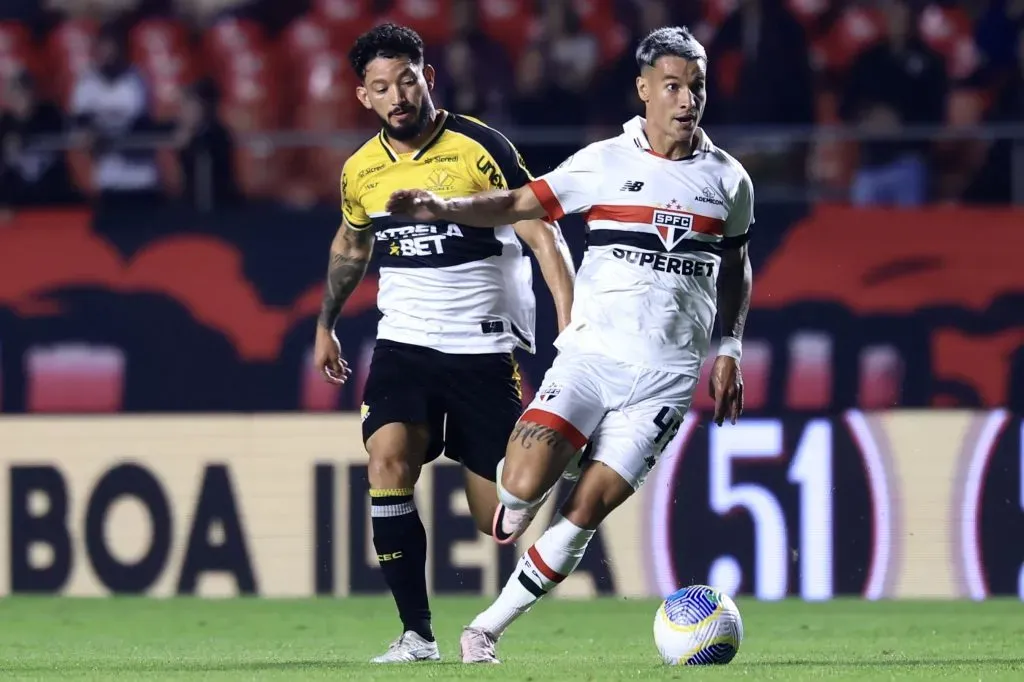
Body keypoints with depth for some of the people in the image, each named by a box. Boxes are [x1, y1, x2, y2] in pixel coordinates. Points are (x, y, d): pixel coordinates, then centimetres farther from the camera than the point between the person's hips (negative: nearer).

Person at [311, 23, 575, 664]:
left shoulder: (480, 147, -10)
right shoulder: (361, 171, 4)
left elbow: (542, 233, -12)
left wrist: (571, 322, -23)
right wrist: (326, 324, 31)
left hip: (484, 346, -3)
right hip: (404, 343, 3)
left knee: (500, 520, -6)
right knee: (388, 459, -24)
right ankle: (417, 633, -17)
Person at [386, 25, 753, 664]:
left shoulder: (729, 180, 9)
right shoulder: (604, 163, 2)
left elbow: (735, 270, 23)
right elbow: (520, 204, 1)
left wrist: (730, 350, 14)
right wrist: (441, 208, -15)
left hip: (666, 377, 1)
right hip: (591, 354, -1)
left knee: (585, 513, -8)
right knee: (524, 485, -21)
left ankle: (490, 626, 5)